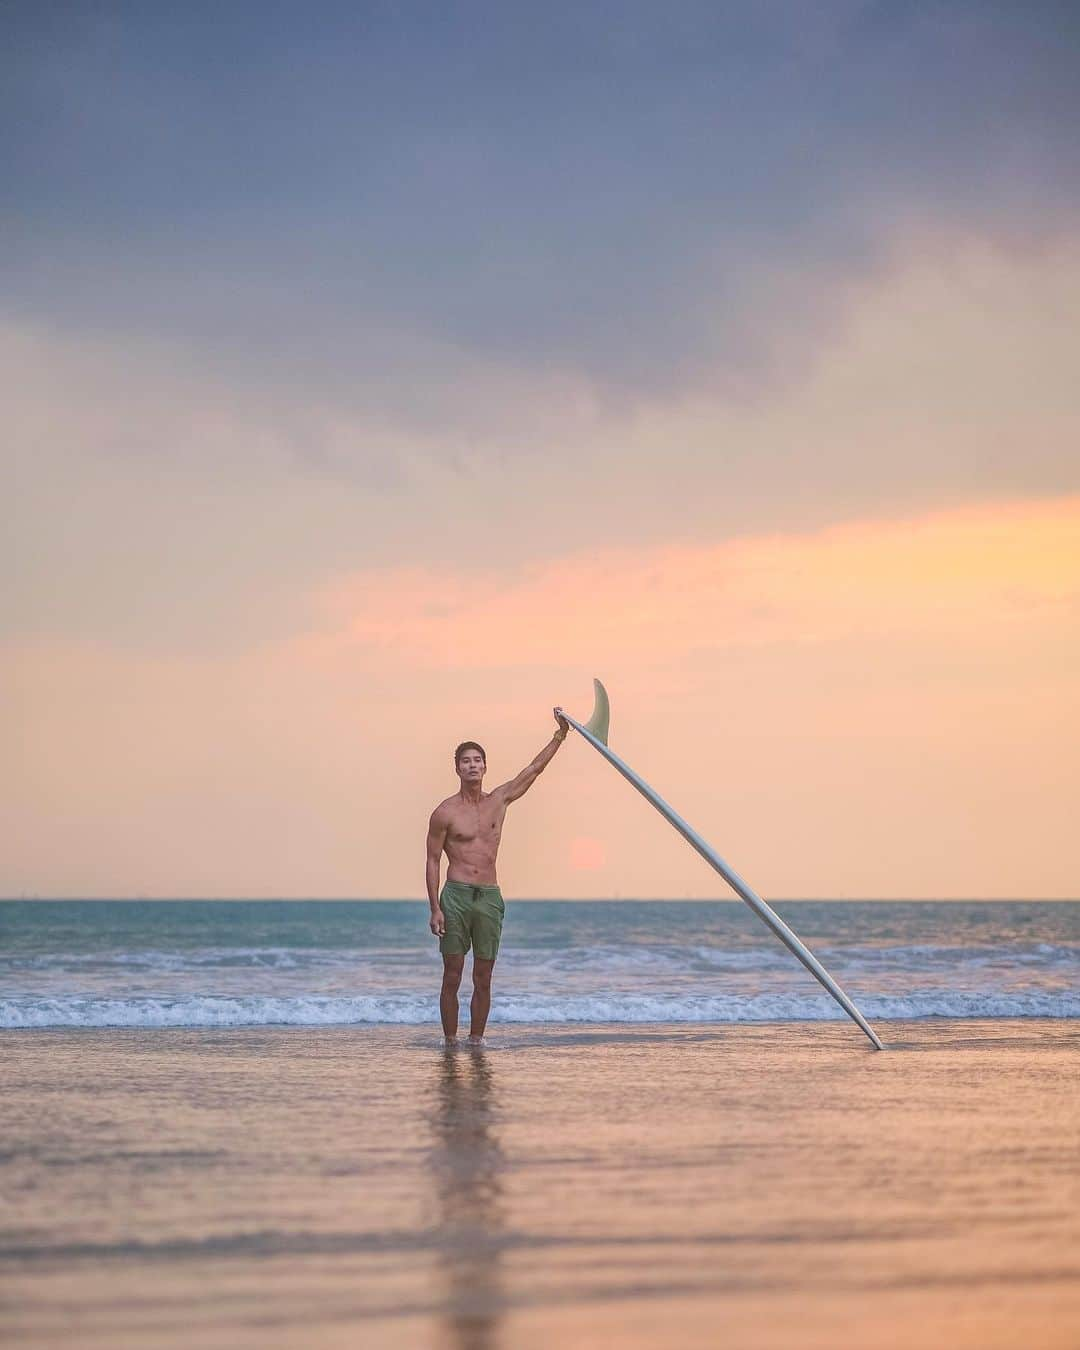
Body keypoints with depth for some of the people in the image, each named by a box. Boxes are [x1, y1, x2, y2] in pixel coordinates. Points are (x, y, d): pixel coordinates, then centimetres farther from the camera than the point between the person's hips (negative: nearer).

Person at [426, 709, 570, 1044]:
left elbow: (534, 769, 15)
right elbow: (433, 861, -1)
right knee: (452, 977, -2)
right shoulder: (445, 813, -1)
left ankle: (476, 1039, 10)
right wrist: (435, 909, -8)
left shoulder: (499, 800, 11)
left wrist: (560, 735, 12)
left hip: (489, 898, 3)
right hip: (456, 896, -3)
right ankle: (450, 1041, 3)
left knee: (483, 979, 4)